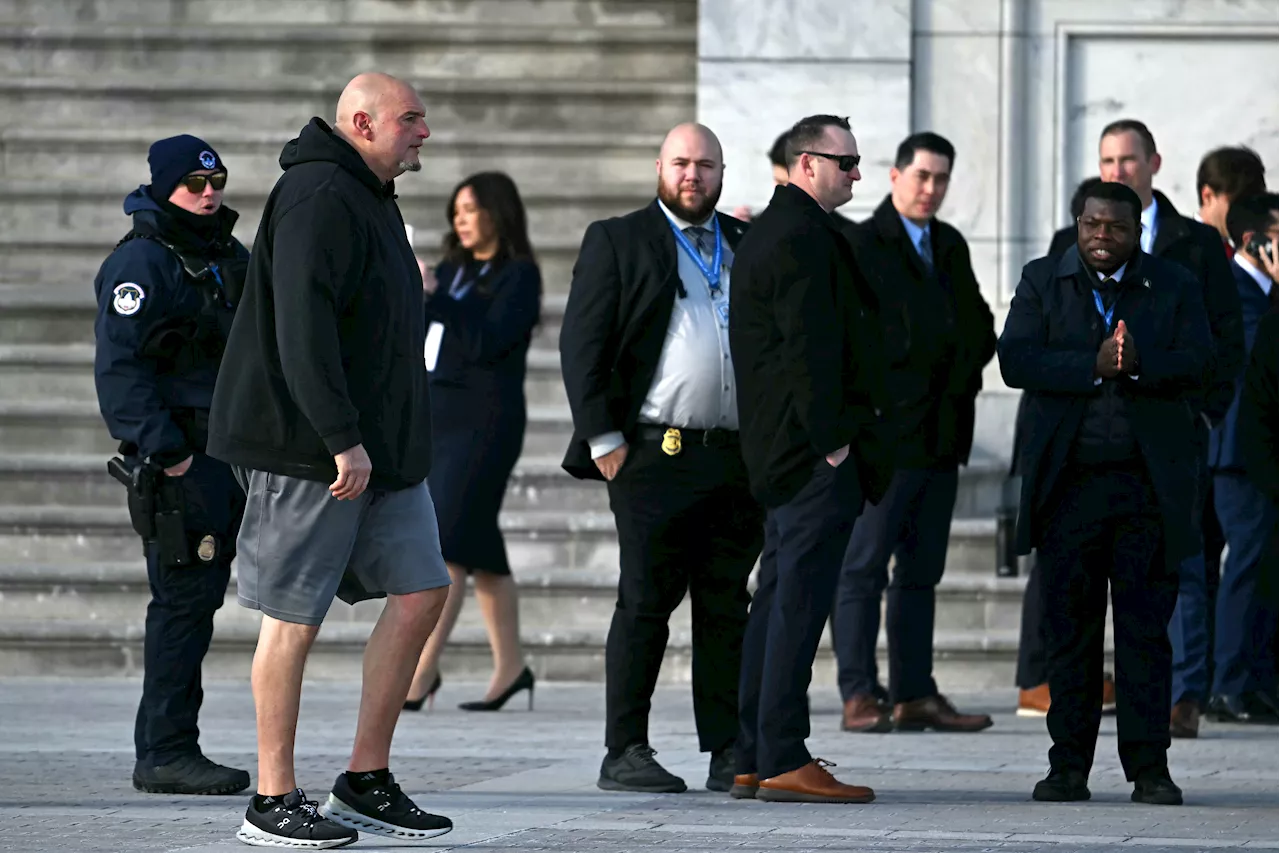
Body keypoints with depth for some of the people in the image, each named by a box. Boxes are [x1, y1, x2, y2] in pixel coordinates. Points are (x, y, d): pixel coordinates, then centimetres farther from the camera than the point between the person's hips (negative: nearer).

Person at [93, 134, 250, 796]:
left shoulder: (229, 259, 18)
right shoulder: (141, 263, -10)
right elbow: (119, 369, -17)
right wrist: (167, 454, -21)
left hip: (228, 459, 9)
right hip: (176, 460, -9)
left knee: (198, 601, 11)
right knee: (185, 600, -11)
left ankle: (170, 749, 17)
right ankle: (166, 752, -8)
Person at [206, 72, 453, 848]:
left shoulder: (371, 200, 19)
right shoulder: (319, 199, -14)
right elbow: (303, 329, -23)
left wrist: (397, 443, 21)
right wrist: (341, 438, -26)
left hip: (383, 449, 10)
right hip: (309, 450, -10)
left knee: (421, 593, 5)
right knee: (295, 618, -4)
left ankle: (366, 783, 12)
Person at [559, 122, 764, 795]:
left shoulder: (747, 248, 17)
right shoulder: (618, 242, 5)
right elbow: (582, 343, -1)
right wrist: (603, 438, -9)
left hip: (740, 457, 4)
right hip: (656, 455, -4)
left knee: (727, 608, 6)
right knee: (645, 605, -3)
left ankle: (729, 752, 8)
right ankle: (625, 753, 0)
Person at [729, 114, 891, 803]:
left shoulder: (769, 231, 20)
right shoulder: (801, 238, -14)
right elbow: (808, 349, -20)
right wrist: (832, 440, -19)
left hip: (782, 453, 11)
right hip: (813, 453, -11)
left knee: (777, 600, 12)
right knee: (800, 599, -10)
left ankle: (753, 759, 15)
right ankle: (782, 762, -11)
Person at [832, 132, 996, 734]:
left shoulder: (951, 246, 18)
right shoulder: (861, 246, -3)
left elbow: (981, 331, 17)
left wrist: (963, 367, -3)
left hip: (940, 433, 7)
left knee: (921, 571, 7)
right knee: (863, 569, -6)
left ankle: (916, 695, 9)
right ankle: (859, 697, -7)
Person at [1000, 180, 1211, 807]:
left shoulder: (1173, 287, 9)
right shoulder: (1043, 281, 9)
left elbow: (1197, 363, -4)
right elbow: (1016, 360, -5)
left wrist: (1139, 361, -21)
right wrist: (1092, 366, -17)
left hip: (1149, 484, -1)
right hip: (1067, 481, 1)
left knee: (1145, 627, -1)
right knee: (1069, 627, 3)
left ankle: (1149, 766, 3)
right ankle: (1069, 766, 8)